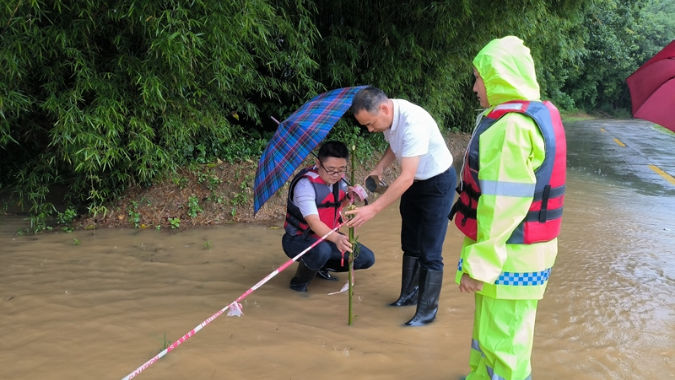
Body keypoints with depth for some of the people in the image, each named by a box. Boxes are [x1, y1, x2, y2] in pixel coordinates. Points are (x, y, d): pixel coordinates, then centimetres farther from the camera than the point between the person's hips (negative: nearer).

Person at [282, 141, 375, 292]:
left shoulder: (338, 179, -6)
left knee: (366, 258, -1)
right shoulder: (305, 184, -28)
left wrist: (350, 195, -10)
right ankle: (299, 281, -8)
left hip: (327, 236, 7)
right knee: (321, 251, -40)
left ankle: (321, 266, 19)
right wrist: (336, 238, -58)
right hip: (298, 239, -7)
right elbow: (313, 222, -40)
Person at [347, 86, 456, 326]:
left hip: (437, 183, -8)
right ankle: (409, 295, 33)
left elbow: (406, 178, -39)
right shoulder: (387, 116, -11)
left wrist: (373, 209, -41)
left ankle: (427, 311, 8)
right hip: (414, 182, 8)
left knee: (429, 251, -4)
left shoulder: (414, 123, -36)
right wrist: (379, 168, -4)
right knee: (410, 244, 17)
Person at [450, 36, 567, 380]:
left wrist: (478, 264, -20)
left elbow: (502, 205, -25)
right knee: (491, 325, 24)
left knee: (502, 338, 4)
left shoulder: (510, 125, -22)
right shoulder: (539, 113, 9)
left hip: (509, 257, -10)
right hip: (516, 250, 10)